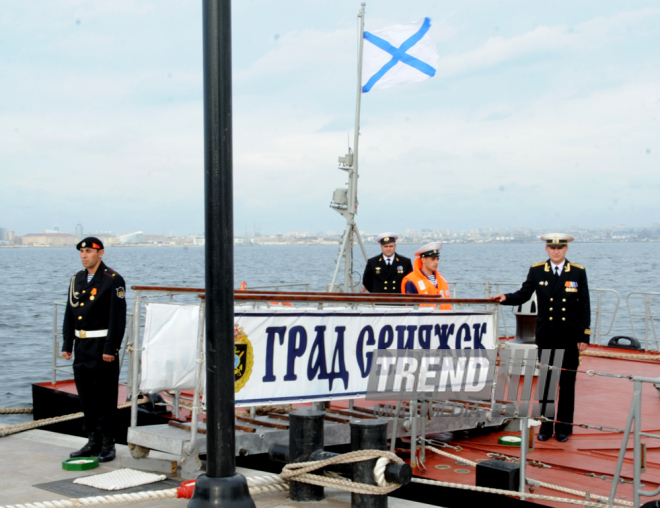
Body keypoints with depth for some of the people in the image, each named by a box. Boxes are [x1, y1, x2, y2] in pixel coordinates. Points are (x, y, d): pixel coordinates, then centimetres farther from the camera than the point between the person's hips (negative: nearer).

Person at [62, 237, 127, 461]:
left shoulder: (113, 280, -9)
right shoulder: (77, 280, 13)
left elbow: (118, 317, -13)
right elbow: (69, 314, 17)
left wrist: (110, 348, -18)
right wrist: (67, 345, 12)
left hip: (103, 346, -7)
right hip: (82, 346, 7)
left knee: (105, 397, -3)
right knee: (86, 396, 11)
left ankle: (107, 444, 5)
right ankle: (93, 442, 21)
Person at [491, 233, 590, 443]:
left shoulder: (578, 272, 0)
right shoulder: (536, 271, 3)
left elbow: (584, 306, 0)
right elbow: (523, 295, 8)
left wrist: (584, 336, -4)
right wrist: (505, 298, -13)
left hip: (570, 338, -1)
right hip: (546, 337, 1)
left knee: (567, 383, 5)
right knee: (545, 382, 6)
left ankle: (564, 427, 13)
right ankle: (546, 426, 14)